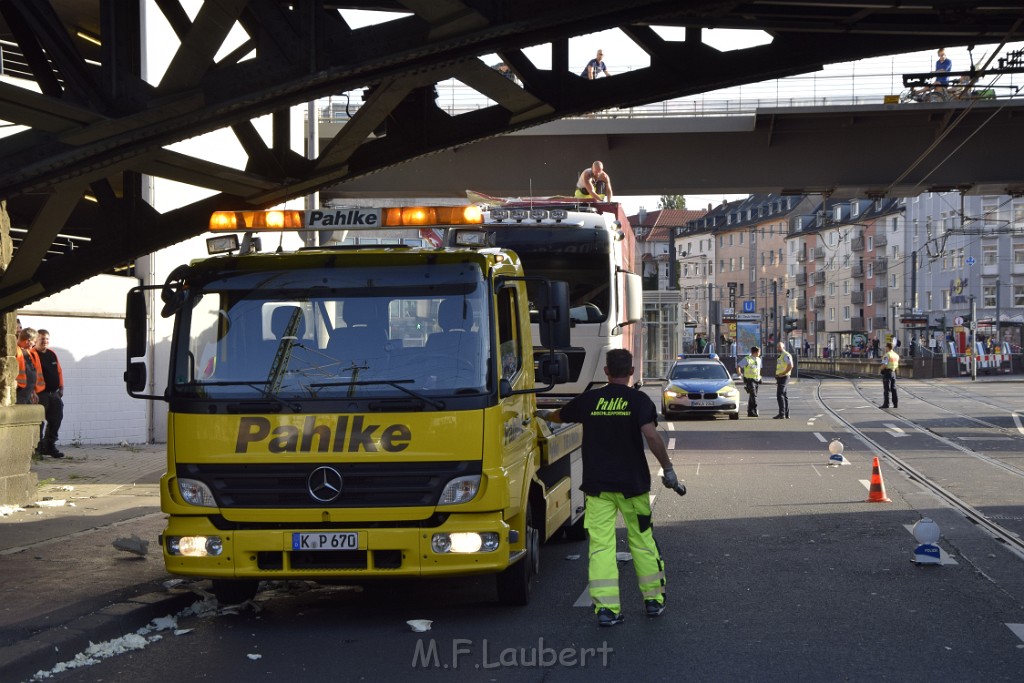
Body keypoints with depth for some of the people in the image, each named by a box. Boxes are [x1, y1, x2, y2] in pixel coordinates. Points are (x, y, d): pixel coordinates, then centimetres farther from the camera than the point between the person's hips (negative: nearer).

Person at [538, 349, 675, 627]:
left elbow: (559, 415, 20)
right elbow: (651, 435, -18)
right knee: (642, 541, 13)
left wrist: (544, 414, 43)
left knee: (600, 545, 0)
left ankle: (606, 608, -7)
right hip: (632, 484, -1)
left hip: (597, 484, 1)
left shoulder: (589, 400, 3)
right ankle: (653, 600, 20)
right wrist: (667, 468, -10)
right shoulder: (639, 400, -5)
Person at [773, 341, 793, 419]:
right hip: (780, 378, 10)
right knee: (784, 396, 10)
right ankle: (786, 414, 13)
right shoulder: (780, 356, 20)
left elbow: (790, 366, -23)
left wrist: (782, 374, -20)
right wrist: (777, 378, 20)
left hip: (783, 377, -10)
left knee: (780, 395, -15)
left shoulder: (786, 355, -12)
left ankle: (781, 414, -18)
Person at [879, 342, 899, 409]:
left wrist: (882, 369, -3)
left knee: (886, 389, -6)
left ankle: (886, 403, -7)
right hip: (893, 372, 7)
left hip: (887, 372, -7)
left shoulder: (887, 355, -14)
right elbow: (897, 366, 17)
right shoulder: (896, 355, 13)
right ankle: (895, 403, 11)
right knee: (893, 389, 11)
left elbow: (884, 365, -21)